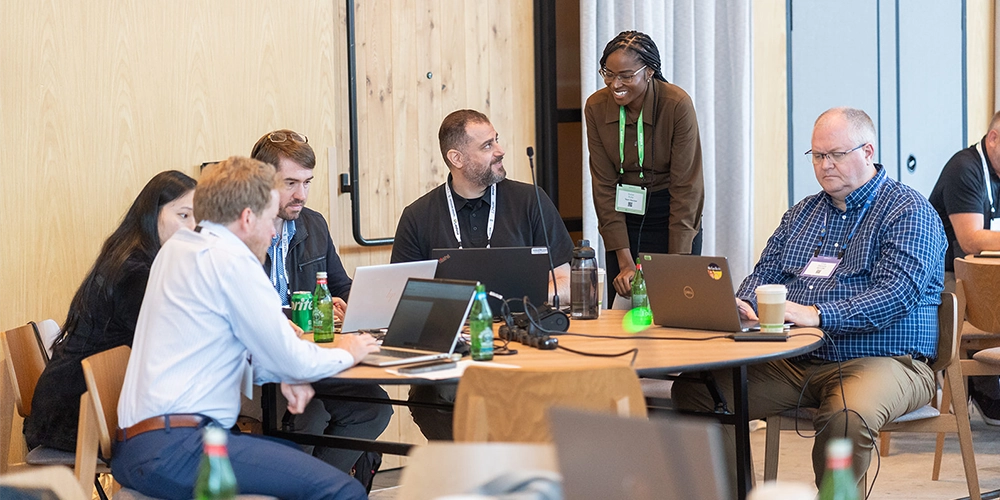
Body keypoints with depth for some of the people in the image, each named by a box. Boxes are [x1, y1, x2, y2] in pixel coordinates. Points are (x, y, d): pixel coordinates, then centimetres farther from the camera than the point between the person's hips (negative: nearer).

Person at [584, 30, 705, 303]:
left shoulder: (677, 105, -18)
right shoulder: (596, 107, -9)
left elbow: (685, 188, -18)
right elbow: (604, 185, -7)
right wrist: (625, 262, -14)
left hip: (671, 216, -3)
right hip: (623, 215, 3)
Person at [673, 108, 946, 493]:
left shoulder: (908, 212, -3)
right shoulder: (803, 213, 21)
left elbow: (897, 294, -16)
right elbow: (765, 273, 21)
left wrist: (818, 314, -29)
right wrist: (743, 305, -4)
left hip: (882, 360, -6)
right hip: (796, 360, 6)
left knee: (846, 417, -41)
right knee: (693, 392, -13)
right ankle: (736, 494, -3)